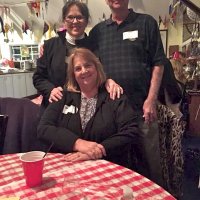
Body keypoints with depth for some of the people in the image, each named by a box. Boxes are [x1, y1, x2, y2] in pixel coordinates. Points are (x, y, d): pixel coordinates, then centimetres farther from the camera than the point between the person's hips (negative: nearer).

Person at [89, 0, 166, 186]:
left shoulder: (146, 23, 4)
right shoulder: (97, 31, 12)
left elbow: (158, 63, -1)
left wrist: (151, 99, -8)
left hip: (141, 106, -2)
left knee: (148, 159, 6)